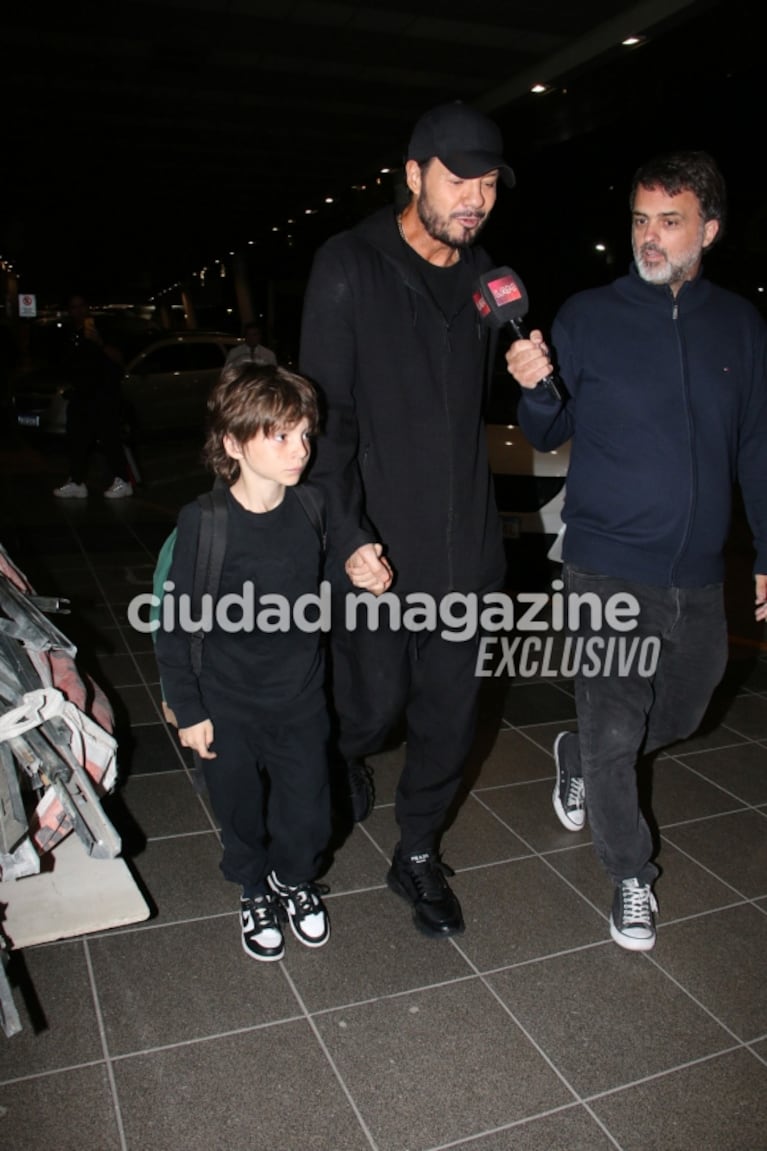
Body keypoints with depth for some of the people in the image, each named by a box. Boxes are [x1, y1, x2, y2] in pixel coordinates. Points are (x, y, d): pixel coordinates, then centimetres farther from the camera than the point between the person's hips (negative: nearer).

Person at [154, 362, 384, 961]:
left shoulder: (312, 507, -8)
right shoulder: (204, 521, -19)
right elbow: (174, 623, -11)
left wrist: (358, 571, -7)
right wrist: (188, 709, -7)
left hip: (302, 698, 3)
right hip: (228, 705, -2)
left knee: (309, 815, 12)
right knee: (243, 814, 16)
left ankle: (295, 879, 45)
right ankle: (256, 891, 47)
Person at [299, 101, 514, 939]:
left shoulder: (483, 275, 8)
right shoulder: (349, 266, -7)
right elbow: (325, 413, -11)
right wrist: (349, 536, -15)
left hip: (465, 543, 5)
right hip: (378, 542, -4)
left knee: (451, 712, 11)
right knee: (376, 698, 7)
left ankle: (418, 854, 33)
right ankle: (345, 757, 46)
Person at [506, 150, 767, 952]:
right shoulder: (588, 317, -4)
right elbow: (547, 436, 1)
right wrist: (535, 390, -21)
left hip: (698, 575, 4)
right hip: (607, 568, -4)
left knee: (680, 715, 20)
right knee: (614, 733, 1)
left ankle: (577, 760, 48)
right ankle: (630, 877, 24)